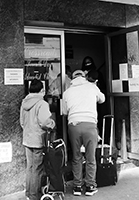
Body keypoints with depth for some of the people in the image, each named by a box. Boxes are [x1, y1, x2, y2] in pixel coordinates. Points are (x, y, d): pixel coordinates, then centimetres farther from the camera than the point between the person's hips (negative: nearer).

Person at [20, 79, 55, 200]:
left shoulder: (24, 103, 8)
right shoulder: (41, 103, -16)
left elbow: (22, 122, 14)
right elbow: (45, 122, -24)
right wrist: (52, 124, -5)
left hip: (27, 140, 8)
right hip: (38, 141, -7)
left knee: (30, 167, 18)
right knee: (37, 169, 3)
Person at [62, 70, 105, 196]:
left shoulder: (67, 92, 13)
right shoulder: (92, 86, 9)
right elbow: (102, 99, 27)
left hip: (73, 125, 2)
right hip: (90, 124, -2)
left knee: (76, 157, 13)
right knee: (90, 158, 9)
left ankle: (77, 186, 19)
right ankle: (90, 186, 15)